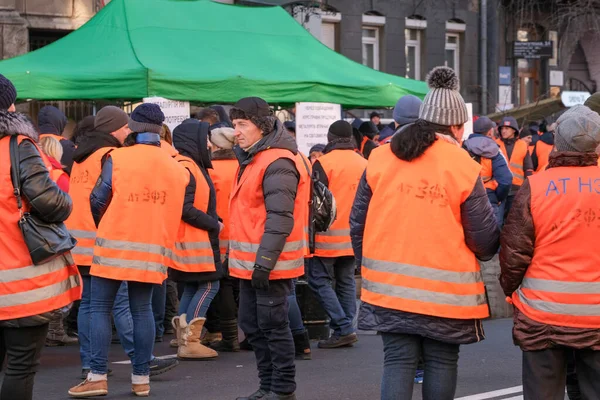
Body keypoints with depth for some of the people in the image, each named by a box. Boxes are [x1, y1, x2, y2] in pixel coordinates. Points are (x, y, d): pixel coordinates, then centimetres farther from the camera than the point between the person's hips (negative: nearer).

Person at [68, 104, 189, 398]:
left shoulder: (118, 158, -7)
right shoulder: (176, 168, 7)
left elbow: (98, 200, -5)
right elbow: (176, 212, 8)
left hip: (114, 245, -4)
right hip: (152, 249, 4)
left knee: (100, 308, 2)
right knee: (142, 310, 10)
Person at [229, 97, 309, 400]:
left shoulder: (277, 163, -17)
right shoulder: (251, 158, 15)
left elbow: (280, 219, -22)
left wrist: (265, 262, -24)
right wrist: (245, 260, 19)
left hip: (269, 264, -10)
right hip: (250, 262, 10)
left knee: (273, 326, -2)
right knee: (252, 325, 15)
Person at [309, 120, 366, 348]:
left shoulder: (324, 163, -11)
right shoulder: (364, 164, 6)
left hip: (328, 237, -6)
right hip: (354, 237, 6)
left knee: (319, 280, 0)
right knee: (346, 281, 12)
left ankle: (344, 327, -8)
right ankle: (345, 330, 11)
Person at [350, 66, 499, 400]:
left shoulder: (380, 159, 2)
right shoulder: (463, 167, -9)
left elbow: (358, 223, 7)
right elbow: (485, 240, -7)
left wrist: (369, 265, 21)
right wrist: (487, 249, 16)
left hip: (389, 285, 3)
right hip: (446, 290, -3)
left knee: (398, 361, 5)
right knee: (442, 361, 9)